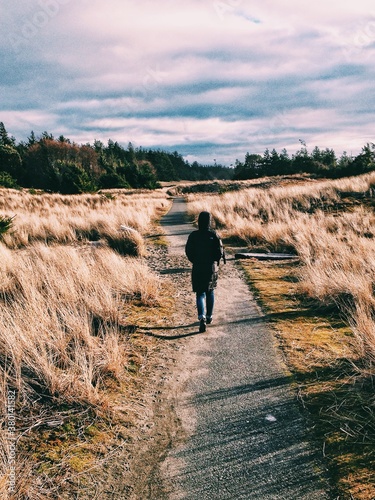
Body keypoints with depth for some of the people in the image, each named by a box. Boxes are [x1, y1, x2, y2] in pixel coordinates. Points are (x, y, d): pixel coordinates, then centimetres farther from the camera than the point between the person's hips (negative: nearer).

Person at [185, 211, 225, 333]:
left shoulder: (193, 236, -7)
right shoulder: (214, 235, -8)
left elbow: (188, 252, -1)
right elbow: (220, 251, -9)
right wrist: (215, 261, 10)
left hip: (198, 269, -1)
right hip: (211, 268, 1)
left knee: (200, 293, 3)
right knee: (210, 292, 19)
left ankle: (202, 317, -19)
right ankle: (209, 317, 28)